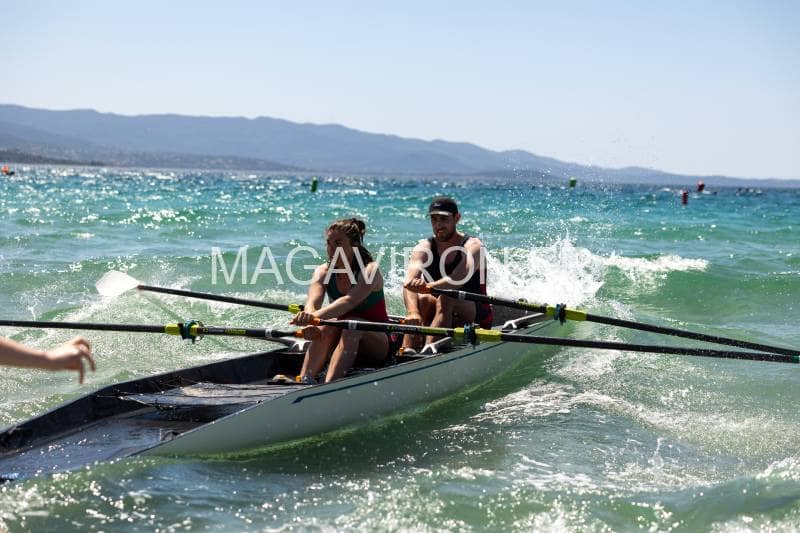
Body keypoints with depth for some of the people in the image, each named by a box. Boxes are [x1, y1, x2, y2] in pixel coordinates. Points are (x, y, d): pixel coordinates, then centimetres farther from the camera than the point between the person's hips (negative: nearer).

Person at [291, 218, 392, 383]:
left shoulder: (370, 270, -18)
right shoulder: (323, 272, -5)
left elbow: (349, 301, -37)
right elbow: (312, 303, -25)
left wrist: (316, 316, -53)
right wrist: (309, 319, -49)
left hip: (377, 343, -4)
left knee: (352, 324, -33)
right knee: (326, 327, -27)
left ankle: (328, 386, -51)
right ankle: (303, 381, -47)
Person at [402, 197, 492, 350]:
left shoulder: (472, 246, -12)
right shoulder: (424, 248, -3)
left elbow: (458, 279, -33)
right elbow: (409, 283, -23)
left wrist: (429, 287, -53)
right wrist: (412, 312, -44)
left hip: (474, 316, -3)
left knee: (445, 299, -34)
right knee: (421, 300, -28)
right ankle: (407, 352, -47)